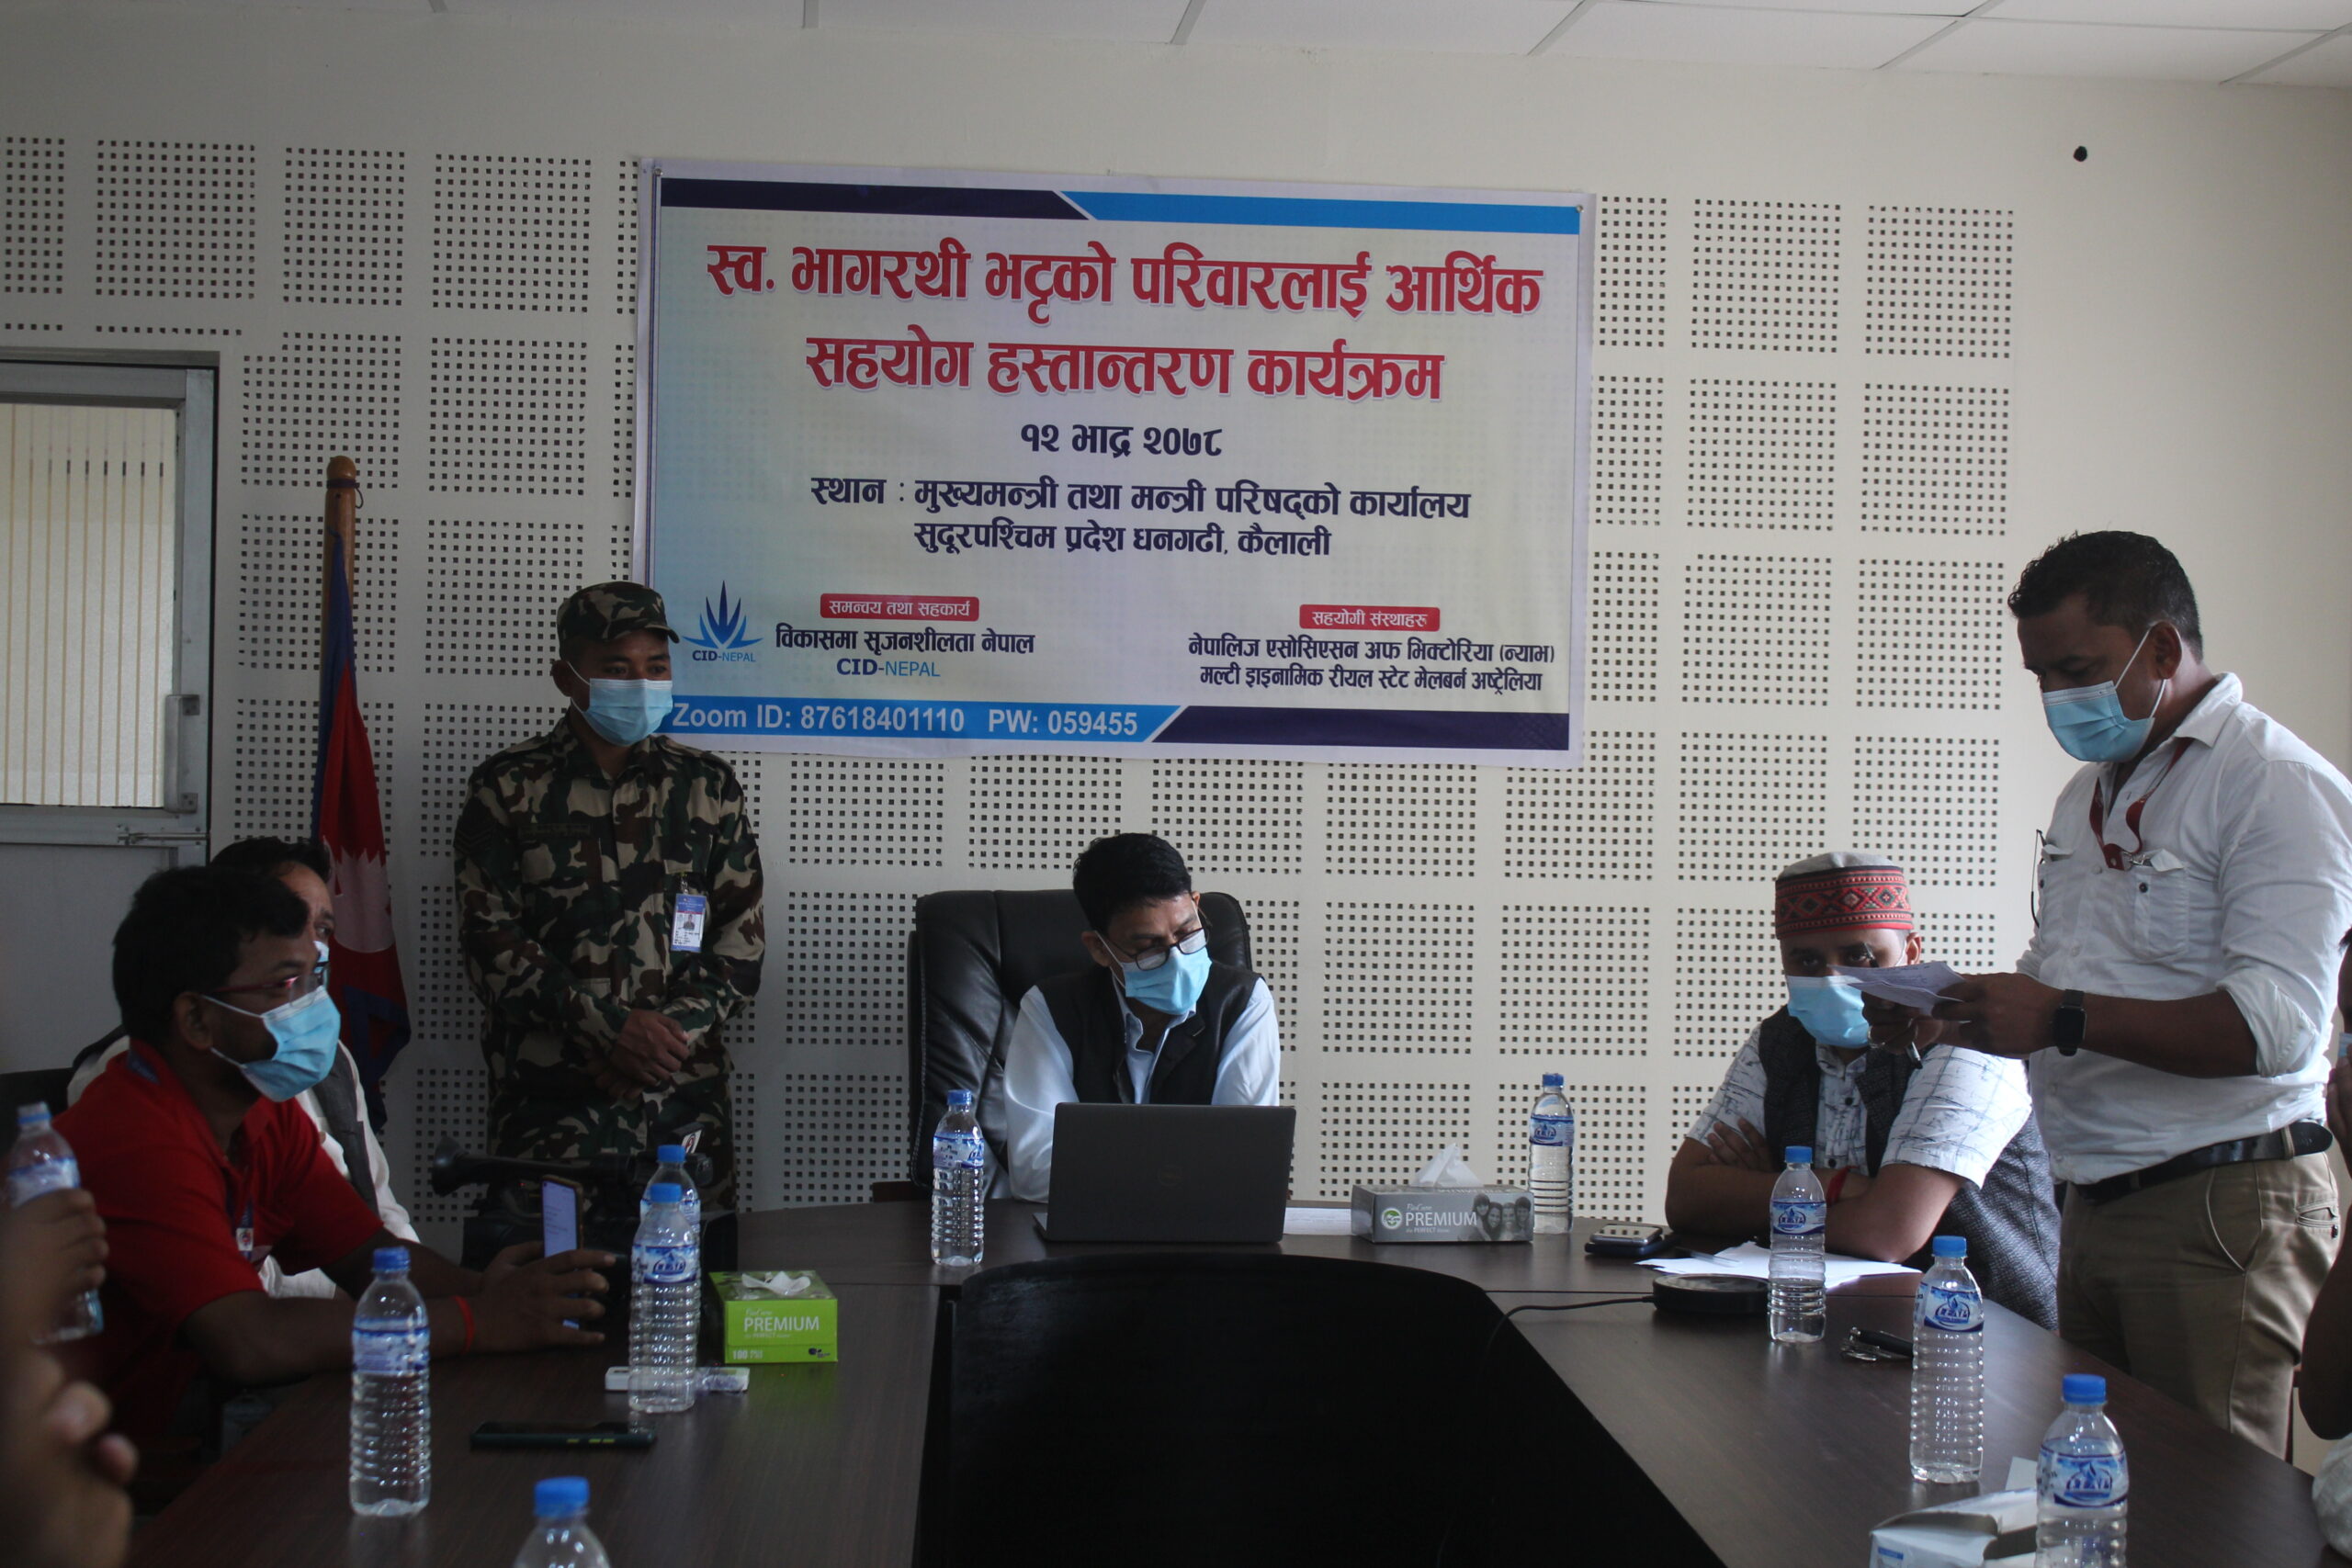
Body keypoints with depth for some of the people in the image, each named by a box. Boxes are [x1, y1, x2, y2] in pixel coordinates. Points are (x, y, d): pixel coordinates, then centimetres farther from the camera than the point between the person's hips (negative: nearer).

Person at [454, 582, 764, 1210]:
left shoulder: (707, 786, 12)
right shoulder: (508, 788, 5)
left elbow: (742, 941, 8)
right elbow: (492, 944, -3)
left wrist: (670, 1034, -8)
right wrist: (612, 1029, -13)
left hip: (686, 1099, 2)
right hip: (548, 1096, -2)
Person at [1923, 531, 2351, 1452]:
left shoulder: (2276, 783, -10)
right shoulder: (2090, 792, 19)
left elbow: (2278, 1023, -20)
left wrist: (2063, 1021, -25)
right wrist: (1962, 1008, 3)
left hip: (2220, 1205, -8)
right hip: (2096, 1203, 8)